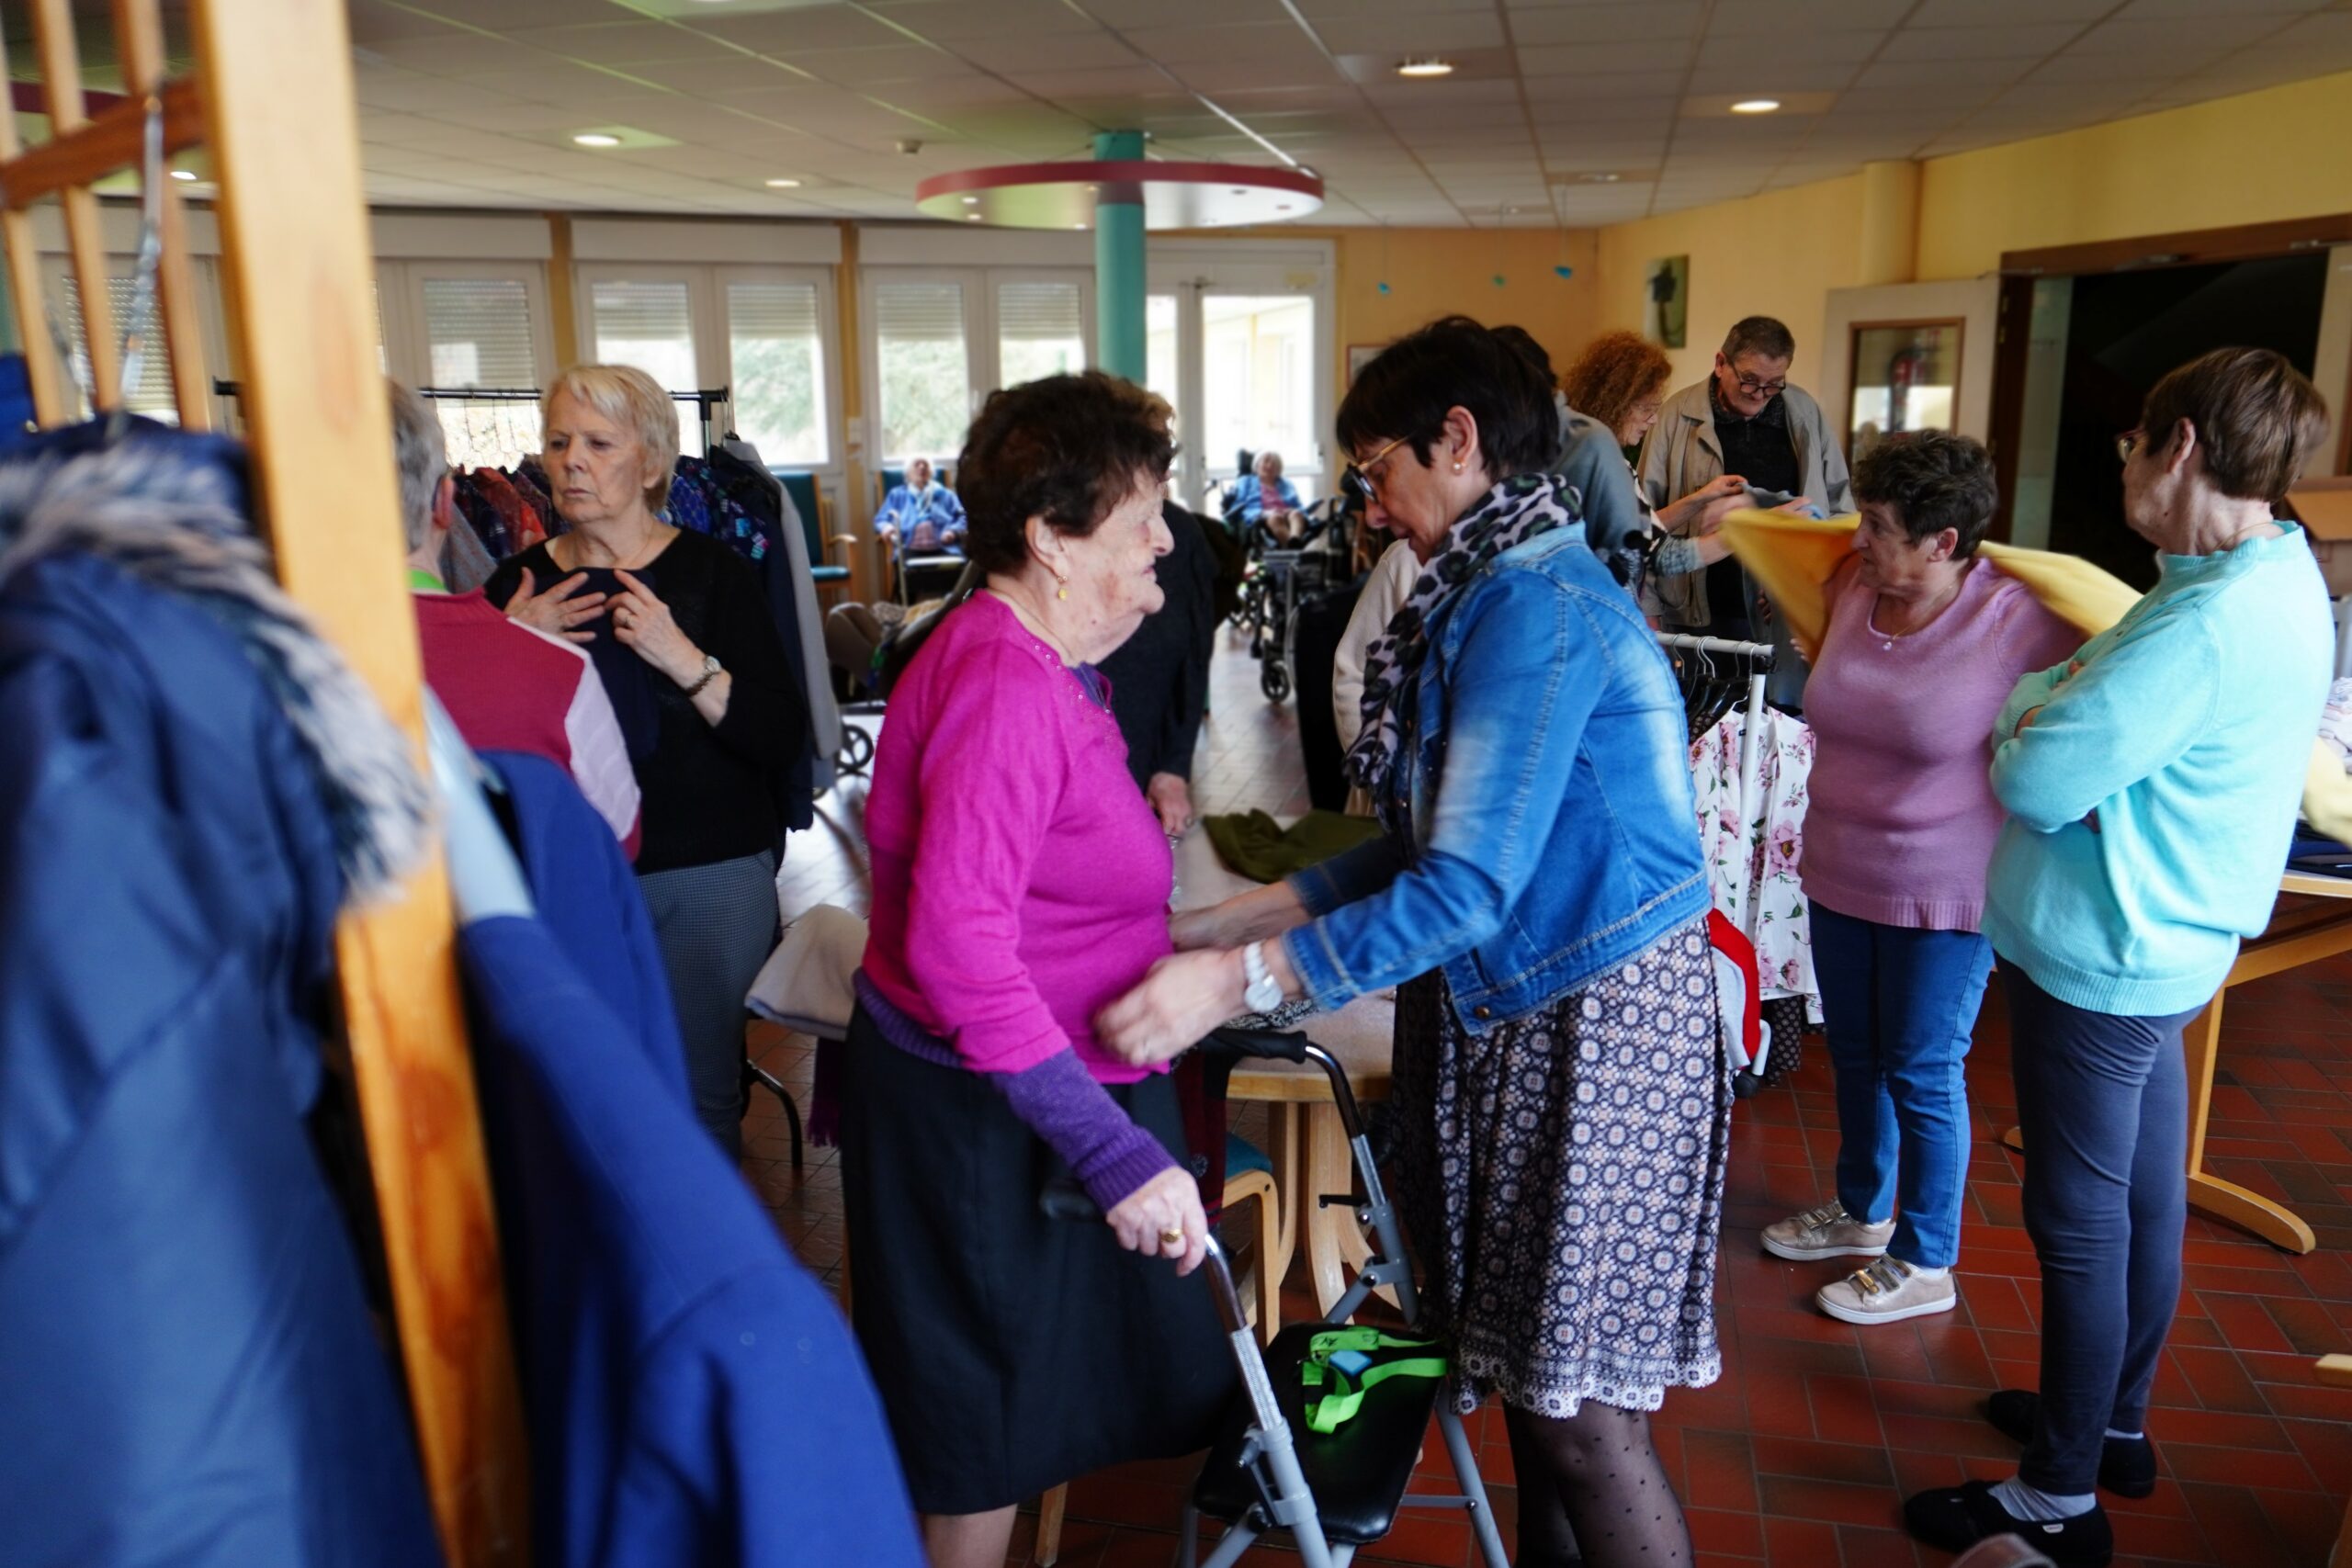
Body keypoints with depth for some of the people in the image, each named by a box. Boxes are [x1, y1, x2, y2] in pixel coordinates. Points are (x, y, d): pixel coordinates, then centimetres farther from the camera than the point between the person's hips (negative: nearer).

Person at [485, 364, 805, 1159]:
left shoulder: (714, 571, -3)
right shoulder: (520, 582, 5)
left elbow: (783, 738, -11)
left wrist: (685, 660, -23)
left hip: (710, 876, -2)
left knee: (699, 1086, 3)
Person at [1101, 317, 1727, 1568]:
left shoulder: (1536, 606, -20)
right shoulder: (1501, 589, 11)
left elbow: (1468, 887, -26)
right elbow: (1434, 840, 10)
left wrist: (1240, 982, -26)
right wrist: (1239, 916, 6)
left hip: (1598, 1022, -9)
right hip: (1517, 1009, 9)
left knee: (1579, 1407, 2)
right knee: (1526, 1367, 19)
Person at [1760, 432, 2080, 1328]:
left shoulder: (2017, 622, -19)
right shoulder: (1854, 589, -3)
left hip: (1944, 894, -6)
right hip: (1840, 875, 6)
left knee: (1922, 1075, 6)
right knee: (1855, 1055, 21)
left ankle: (1924, 1265, 25)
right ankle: (1859, 1211, 43)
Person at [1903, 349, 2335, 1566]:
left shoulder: (2206, 624, -27)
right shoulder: (2281, 578, 5)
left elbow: (2037, 784, -25)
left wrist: (2026, 710, -8)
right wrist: (2062, 701, -3)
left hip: (2099, 962, -10)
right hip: (2164, 947, 10)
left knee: (2081, 1224, 3)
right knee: (2143, 1198, 22)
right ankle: (2116, 1422, 41)